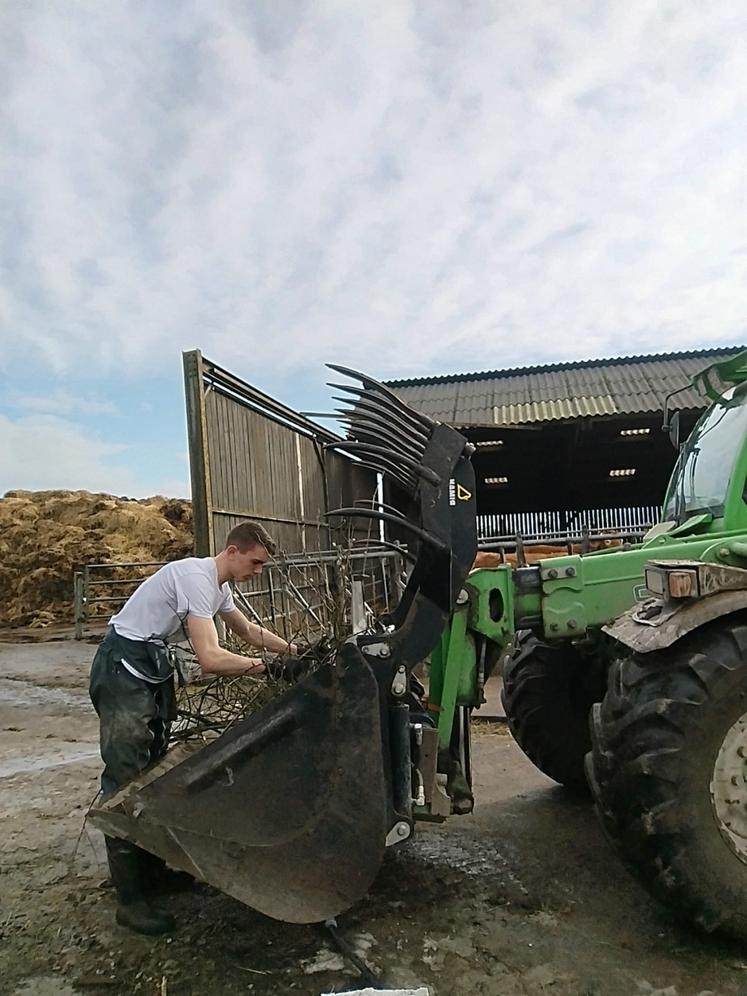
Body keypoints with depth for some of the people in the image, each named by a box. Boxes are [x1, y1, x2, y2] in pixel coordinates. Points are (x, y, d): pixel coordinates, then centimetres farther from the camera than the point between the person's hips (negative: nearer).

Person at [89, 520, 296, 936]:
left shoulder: (218, 585, 7)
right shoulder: (198, 579, -24)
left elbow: (248, 629, 22)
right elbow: (211, 659, -31)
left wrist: (293, 649, 14)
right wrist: (261, 665, -19)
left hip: (152, 668, 11)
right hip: (123, 669, -10)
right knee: (127, 777, -6)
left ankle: (152, 867, 29)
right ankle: (130, 900, 2)